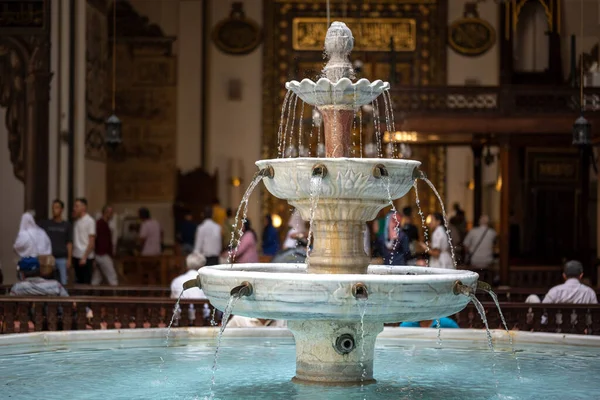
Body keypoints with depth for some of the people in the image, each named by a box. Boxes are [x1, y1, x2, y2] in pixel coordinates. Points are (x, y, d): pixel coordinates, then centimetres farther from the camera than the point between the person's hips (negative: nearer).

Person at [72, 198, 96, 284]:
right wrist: (72, 256, 4)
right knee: (78, 281, 11)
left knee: (86, 282, -2)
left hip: (85, 257, -7)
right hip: (76, 256, 7)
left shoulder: (90, 221, -9)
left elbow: (92, 242, -11)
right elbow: (75, 240, 11)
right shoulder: (77, 221, 10)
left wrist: (84, 257, -16)